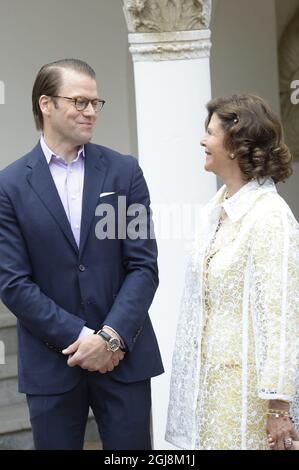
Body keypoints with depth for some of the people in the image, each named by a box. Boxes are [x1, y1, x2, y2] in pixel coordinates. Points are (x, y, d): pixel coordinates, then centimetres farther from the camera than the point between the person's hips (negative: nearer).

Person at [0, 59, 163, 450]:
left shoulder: (124, 171, 2)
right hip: (51, 362, -1)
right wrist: (79, 337, -12)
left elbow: (144, 266, -1)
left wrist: (111, 336, -12)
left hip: (124, 355, 1)